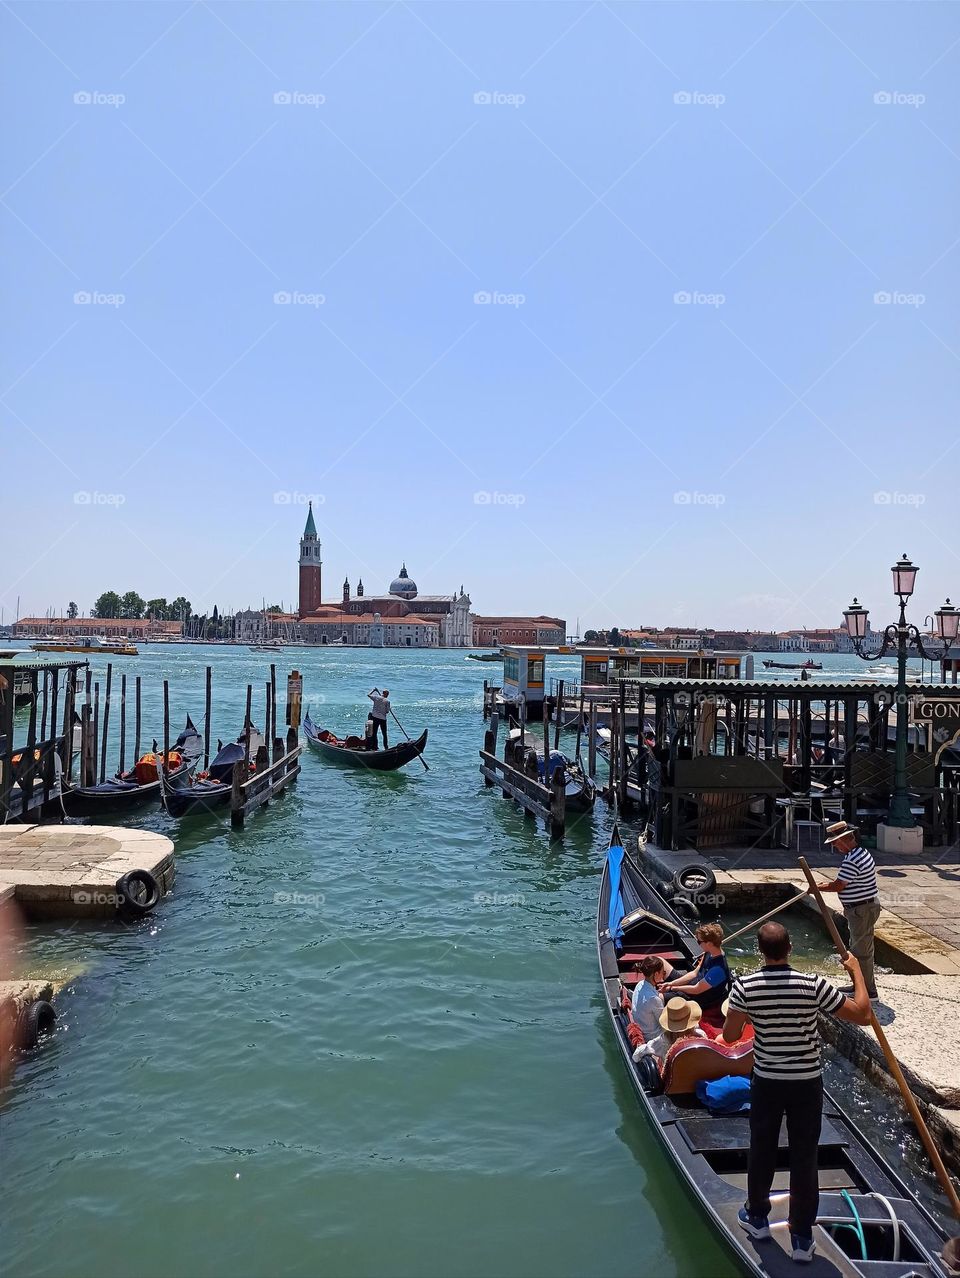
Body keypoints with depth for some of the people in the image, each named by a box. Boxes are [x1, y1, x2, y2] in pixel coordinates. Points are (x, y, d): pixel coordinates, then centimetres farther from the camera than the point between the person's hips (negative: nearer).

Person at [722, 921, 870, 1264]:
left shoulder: (745, 986, -17)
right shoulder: (813, 984, -19)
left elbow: (729, 1036, -10)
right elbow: (862, 1015, -11)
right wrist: (857, 971, 2)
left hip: (766, 1081, 1)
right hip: (807, 1083, 0)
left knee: (762, 1149, 19)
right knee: (804, 1158, 12)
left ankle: (757, 1217, 38)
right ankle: (802, 1238, 23)